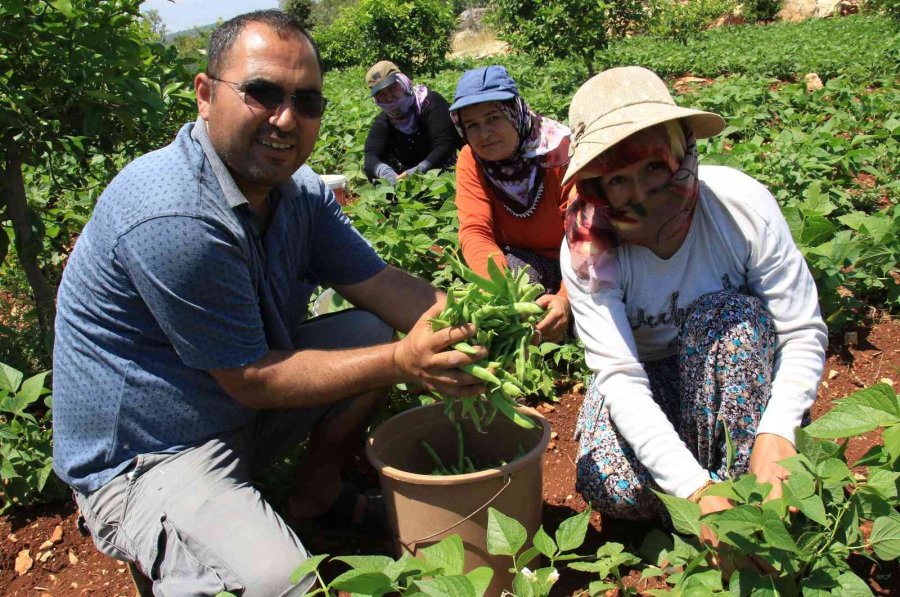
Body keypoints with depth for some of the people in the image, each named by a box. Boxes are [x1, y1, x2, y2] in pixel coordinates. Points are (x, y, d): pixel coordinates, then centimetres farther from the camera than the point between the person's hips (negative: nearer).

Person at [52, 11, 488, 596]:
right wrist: (401, 362, -28)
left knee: (372, 330, 1)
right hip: (143, 457, -8)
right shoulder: (173, 219, -31)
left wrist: (468, 322, -23)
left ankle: (317, 495, 18)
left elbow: (379, 283, -4)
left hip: (244, 415, 8)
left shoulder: (300, 190, -3)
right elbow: (253, 381, -25)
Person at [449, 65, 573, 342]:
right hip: (517, 261, 3)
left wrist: (566, 298, -42)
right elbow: (475, 232, -20)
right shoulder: (470, 160, -9)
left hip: (564, 265, -2)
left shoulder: (561, 152, -19)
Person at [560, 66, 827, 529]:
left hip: (742, 378, 1)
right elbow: (620, 376, -30)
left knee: (729, 314, -33)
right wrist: (696, 489, -40)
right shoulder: (587, 248, -25)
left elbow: (804, 333, -20)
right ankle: (712, 485, 1)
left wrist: (776, 433, -37)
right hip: (646, 379, -1)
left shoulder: (743, 204, -24)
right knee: (613, 489, -28)